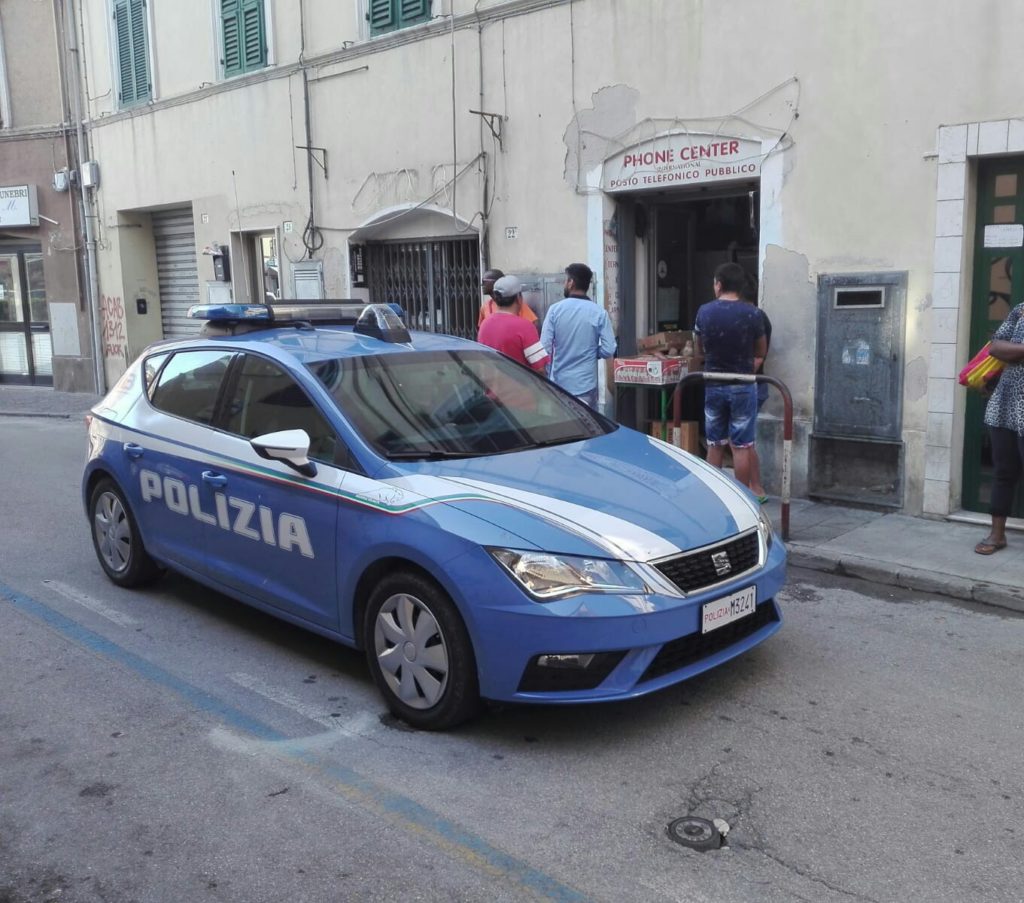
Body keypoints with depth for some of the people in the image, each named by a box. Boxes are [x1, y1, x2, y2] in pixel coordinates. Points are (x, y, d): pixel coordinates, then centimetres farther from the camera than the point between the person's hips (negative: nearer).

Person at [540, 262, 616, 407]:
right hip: (586, 384, 0)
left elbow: (545, 347, -7)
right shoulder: (599, 313, -5)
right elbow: (609, 350, -8)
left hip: (559, 383, 1)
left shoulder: (555, 310, -5)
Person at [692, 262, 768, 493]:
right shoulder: (752, 314, -9)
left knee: (715, 445, 12)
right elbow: (761, 352, 3)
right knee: (741, 447, 3)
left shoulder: (704, 312, -3)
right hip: (743, 386, -2)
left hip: (713, 385, 2)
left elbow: (698, 353, 6)